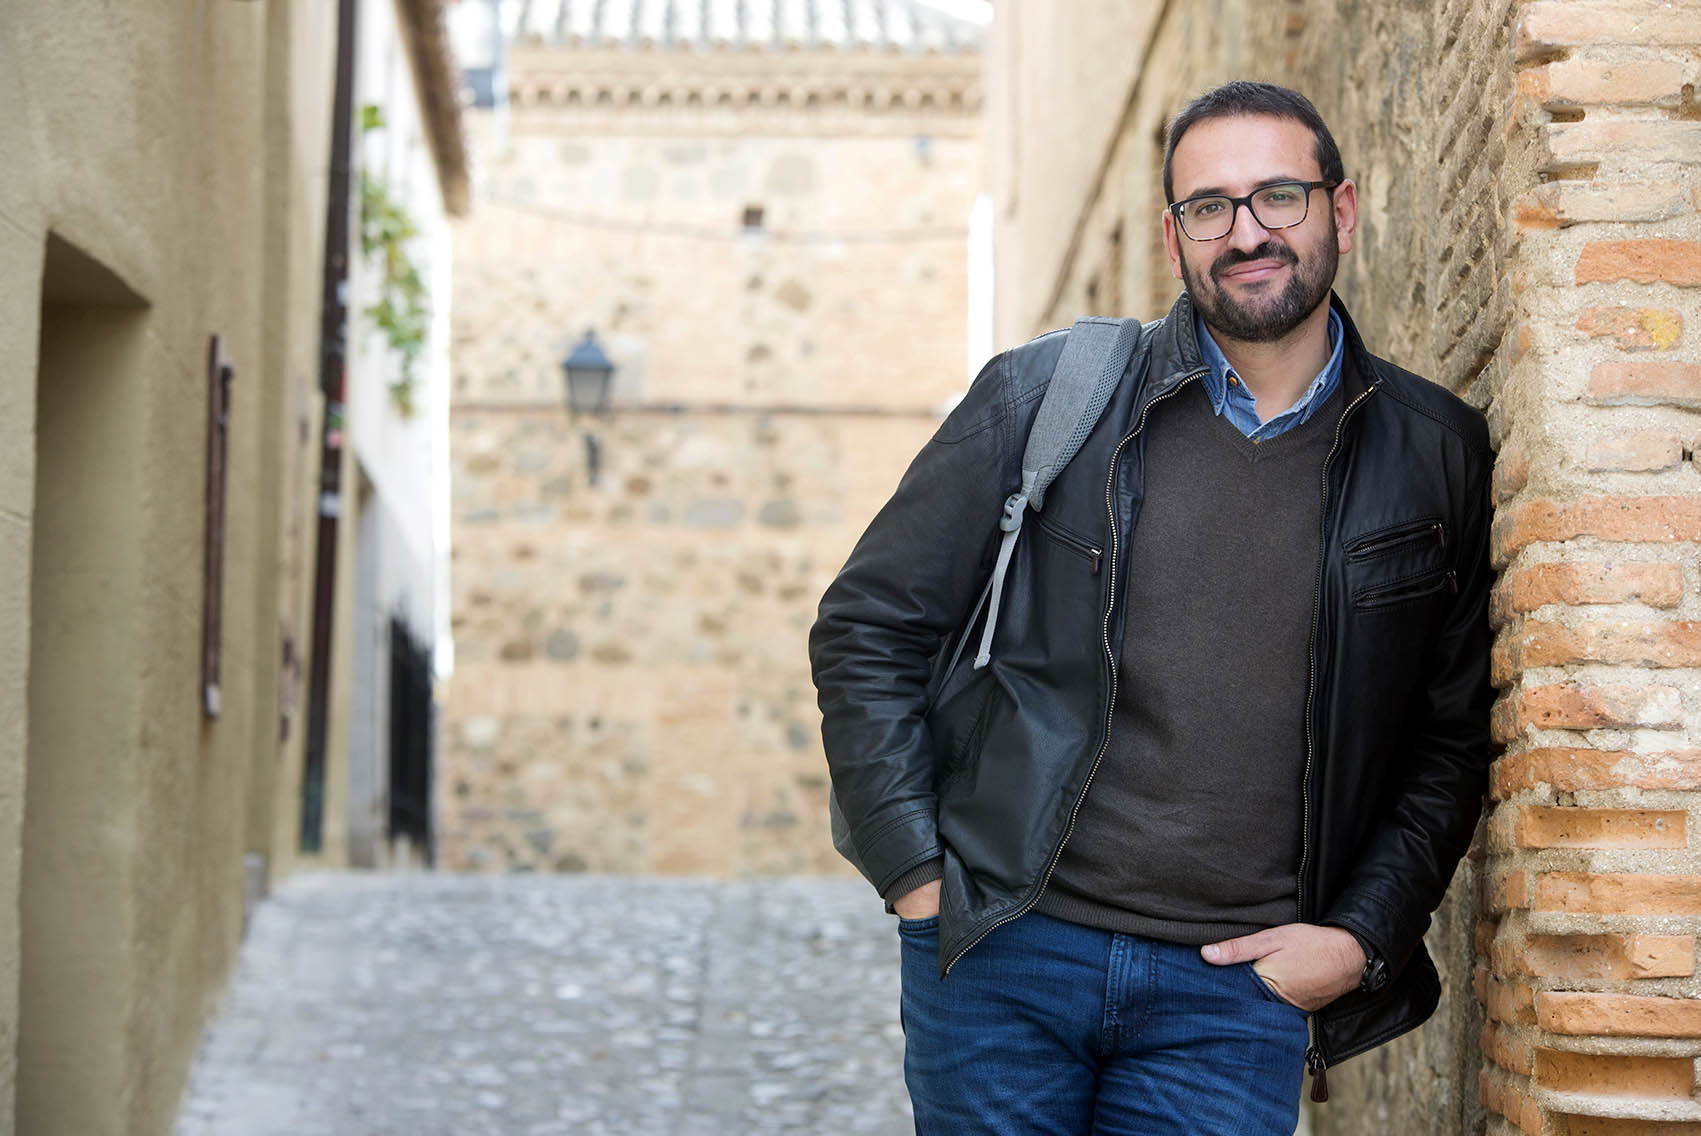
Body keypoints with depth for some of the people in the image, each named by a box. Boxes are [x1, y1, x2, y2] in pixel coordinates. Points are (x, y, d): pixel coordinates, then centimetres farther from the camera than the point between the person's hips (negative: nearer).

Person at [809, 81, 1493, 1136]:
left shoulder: (1435, 453, 4)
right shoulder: (1046, 395, -1)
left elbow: (1455, 736, 10)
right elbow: (869, 628, 3)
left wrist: (1363, 938, 0)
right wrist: (916, 875, -4)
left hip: (1236, 990, 1)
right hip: (1002, 957, 0)